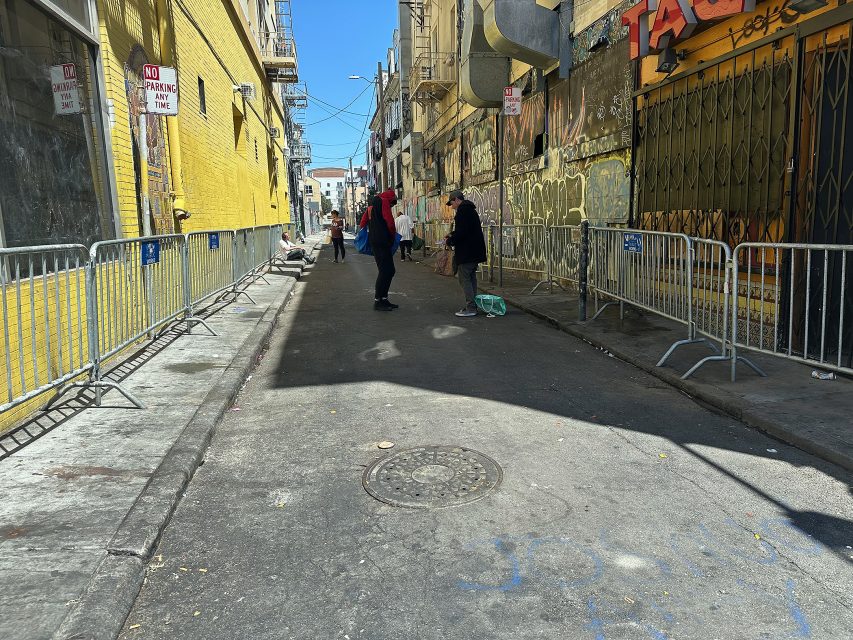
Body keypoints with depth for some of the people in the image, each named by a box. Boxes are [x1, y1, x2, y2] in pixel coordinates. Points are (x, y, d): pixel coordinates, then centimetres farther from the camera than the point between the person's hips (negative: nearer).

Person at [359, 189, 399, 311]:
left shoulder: (373, 203, 21)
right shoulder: (383, 201, -7)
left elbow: (363, 221, 23)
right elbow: (389, 222, -12)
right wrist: (393, 235, 2)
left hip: (374, 241, 10)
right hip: (381, 242, -10)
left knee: (390, 270, 13)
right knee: (385, 271, -7)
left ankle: (384, 298, 16)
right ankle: (378, 301, -5)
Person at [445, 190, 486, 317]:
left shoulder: (462, 210, -13)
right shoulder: (471, 210, 19)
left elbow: (461, 232, -21)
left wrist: (450, 241, -8)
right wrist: (452, 235, 18)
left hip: (466, 252, -10)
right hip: (476, 251, 10)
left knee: (464, 279, -7)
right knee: (471, 278, 15)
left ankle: (470, 308, -8)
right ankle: (472, 306, 19)